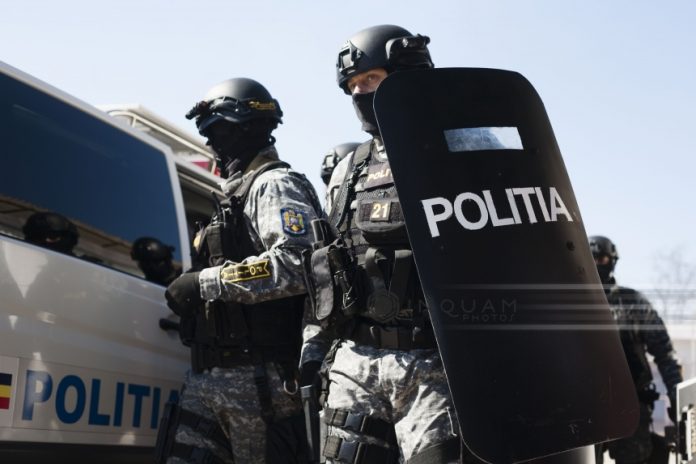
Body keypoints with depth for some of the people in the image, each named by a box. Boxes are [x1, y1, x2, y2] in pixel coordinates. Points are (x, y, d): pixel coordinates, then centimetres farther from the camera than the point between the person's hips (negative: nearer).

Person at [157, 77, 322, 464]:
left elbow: (298, 264, -23)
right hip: (208, 375, 9)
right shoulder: (237, 194, 26)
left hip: (257, 375, -9)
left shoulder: (275, 185, -5)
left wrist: (205, 282, -18)